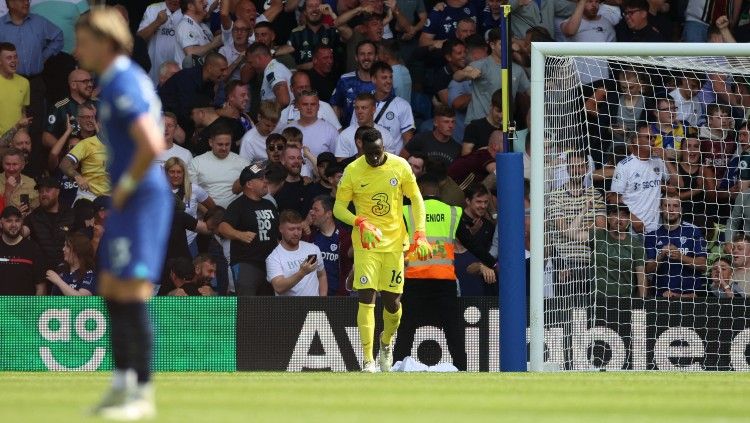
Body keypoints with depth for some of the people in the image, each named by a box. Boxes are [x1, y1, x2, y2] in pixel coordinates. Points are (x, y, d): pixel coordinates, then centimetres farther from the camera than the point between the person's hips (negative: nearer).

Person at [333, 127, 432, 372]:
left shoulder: (400, 166, -3)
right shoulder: (353, 171, -6)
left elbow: (416, 199, 6)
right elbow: (338, 208, -3)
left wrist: (420, 234, -5)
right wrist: (360, 222, -22)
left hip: (395, 242, 2)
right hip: (366, 243, -2)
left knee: (392, 301, 4)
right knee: (366, 298, -13)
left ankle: (386, 343, 35)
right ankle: (368, 360, -14)